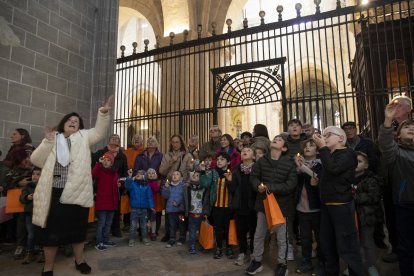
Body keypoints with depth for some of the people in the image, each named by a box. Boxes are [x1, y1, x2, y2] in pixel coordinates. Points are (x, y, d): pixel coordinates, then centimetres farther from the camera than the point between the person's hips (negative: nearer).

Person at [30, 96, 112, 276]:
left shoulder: (83, 137, 10)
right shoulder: (52, 138, 12)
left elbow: (99, 132, -5)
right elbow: (36, 160, 5)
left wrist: (104, 112, -18)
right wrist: (47, 142, -8)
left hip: (76, 192, 0)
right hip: (53, 192, 1)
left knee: (77, 227, 11)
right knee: (51, 229, 7)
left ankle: (79, 260, 29)